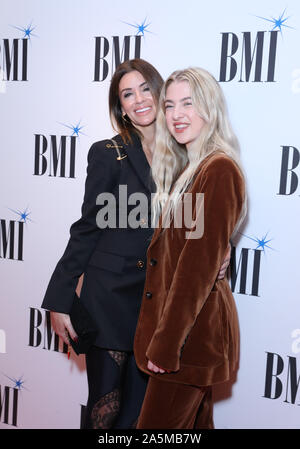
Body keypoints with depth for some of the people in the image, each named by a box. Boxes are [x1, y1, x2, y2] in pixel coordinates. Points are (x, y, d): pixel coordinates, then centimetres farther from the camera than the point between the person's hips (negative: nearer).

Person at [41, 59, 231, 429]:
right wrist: (59, 300, -5)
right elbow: (87, 229, -3)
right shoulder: (108, 154, -4)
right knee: (106, 405, 5)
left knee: (138, 402, 13)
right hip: (111, 292, -3)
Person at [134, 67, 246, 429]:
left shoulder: (219, 171, -17)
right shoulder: (184, 168, 13)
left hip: (192, 328, -9)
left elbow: (200, 262, -21)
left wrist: (166, 342, -19)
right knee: (194, 421, 20)